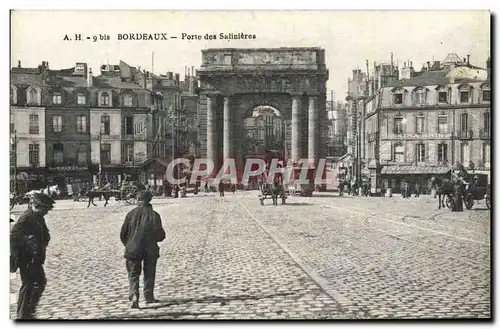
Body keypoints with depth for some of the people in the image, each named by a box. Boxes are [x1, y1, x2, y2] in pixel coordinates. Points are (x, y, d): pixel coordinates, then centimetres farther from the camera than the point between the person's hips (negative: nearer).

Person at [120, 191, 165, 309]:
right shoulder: (154, 215, -5)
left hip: (133, 250, 1)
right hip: (150, 250, 0)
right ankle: (149, 297, 21)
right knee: (149, 274, 15)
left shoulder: (131, 214, -1)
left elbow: (123, 234, 3)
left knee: (133, 274, 8)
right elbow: (161, 235, -6)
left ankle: (134, 295, -11)